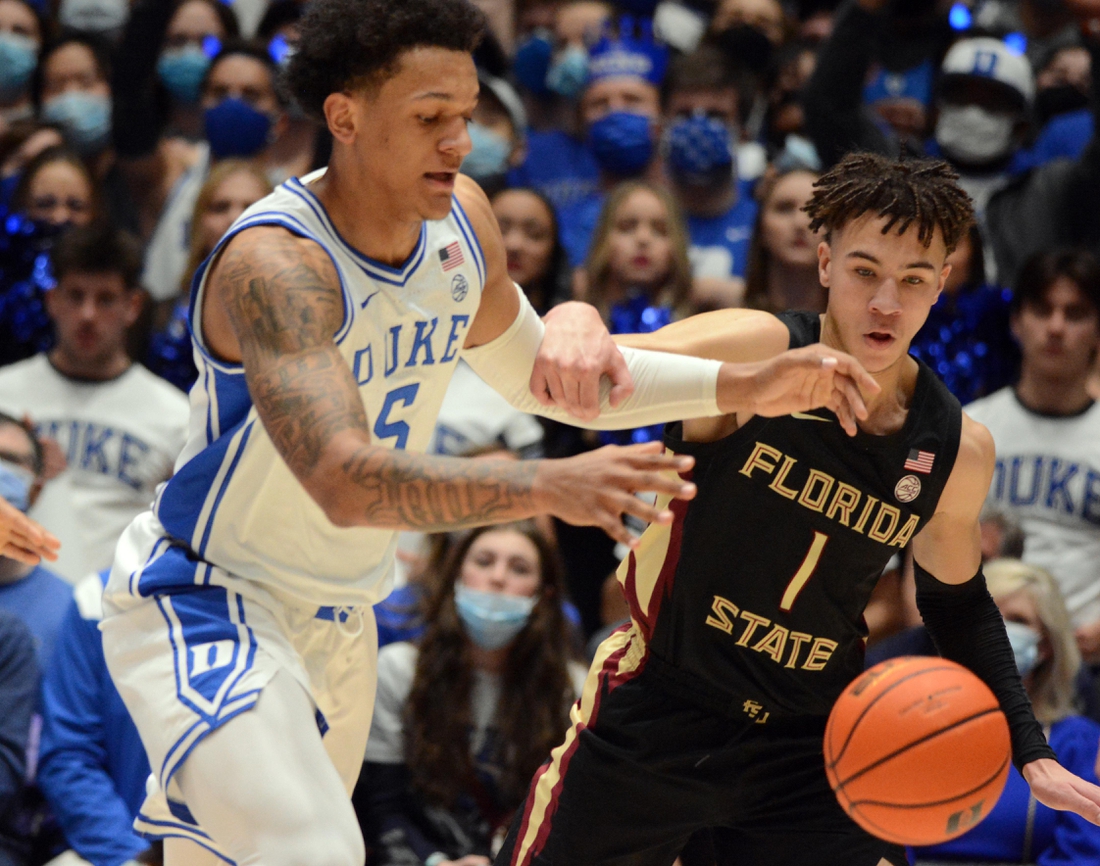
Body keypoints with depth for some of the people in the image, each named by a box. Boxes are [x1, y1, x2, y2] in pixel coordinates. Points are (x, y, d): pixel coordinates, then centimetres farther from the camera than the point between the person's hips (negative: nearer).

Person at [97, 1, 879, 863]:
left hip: (337, 621, 8)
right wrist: (548, 486, -54)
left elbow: (536, 371, 13)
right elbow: (345, 480, -42)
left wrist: (749, 387, 3)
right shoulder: (274, 263, -30)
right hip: (201, 606, -8)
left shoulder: (461, 219, -4)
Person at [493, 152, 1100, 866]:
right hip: (657, 717, -3)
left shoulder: (959, 450, -2)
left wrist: (1031, 751, 10)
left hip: (807, 745, 3)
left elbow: (958, 599, 16)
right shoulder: (760, 350, -16)